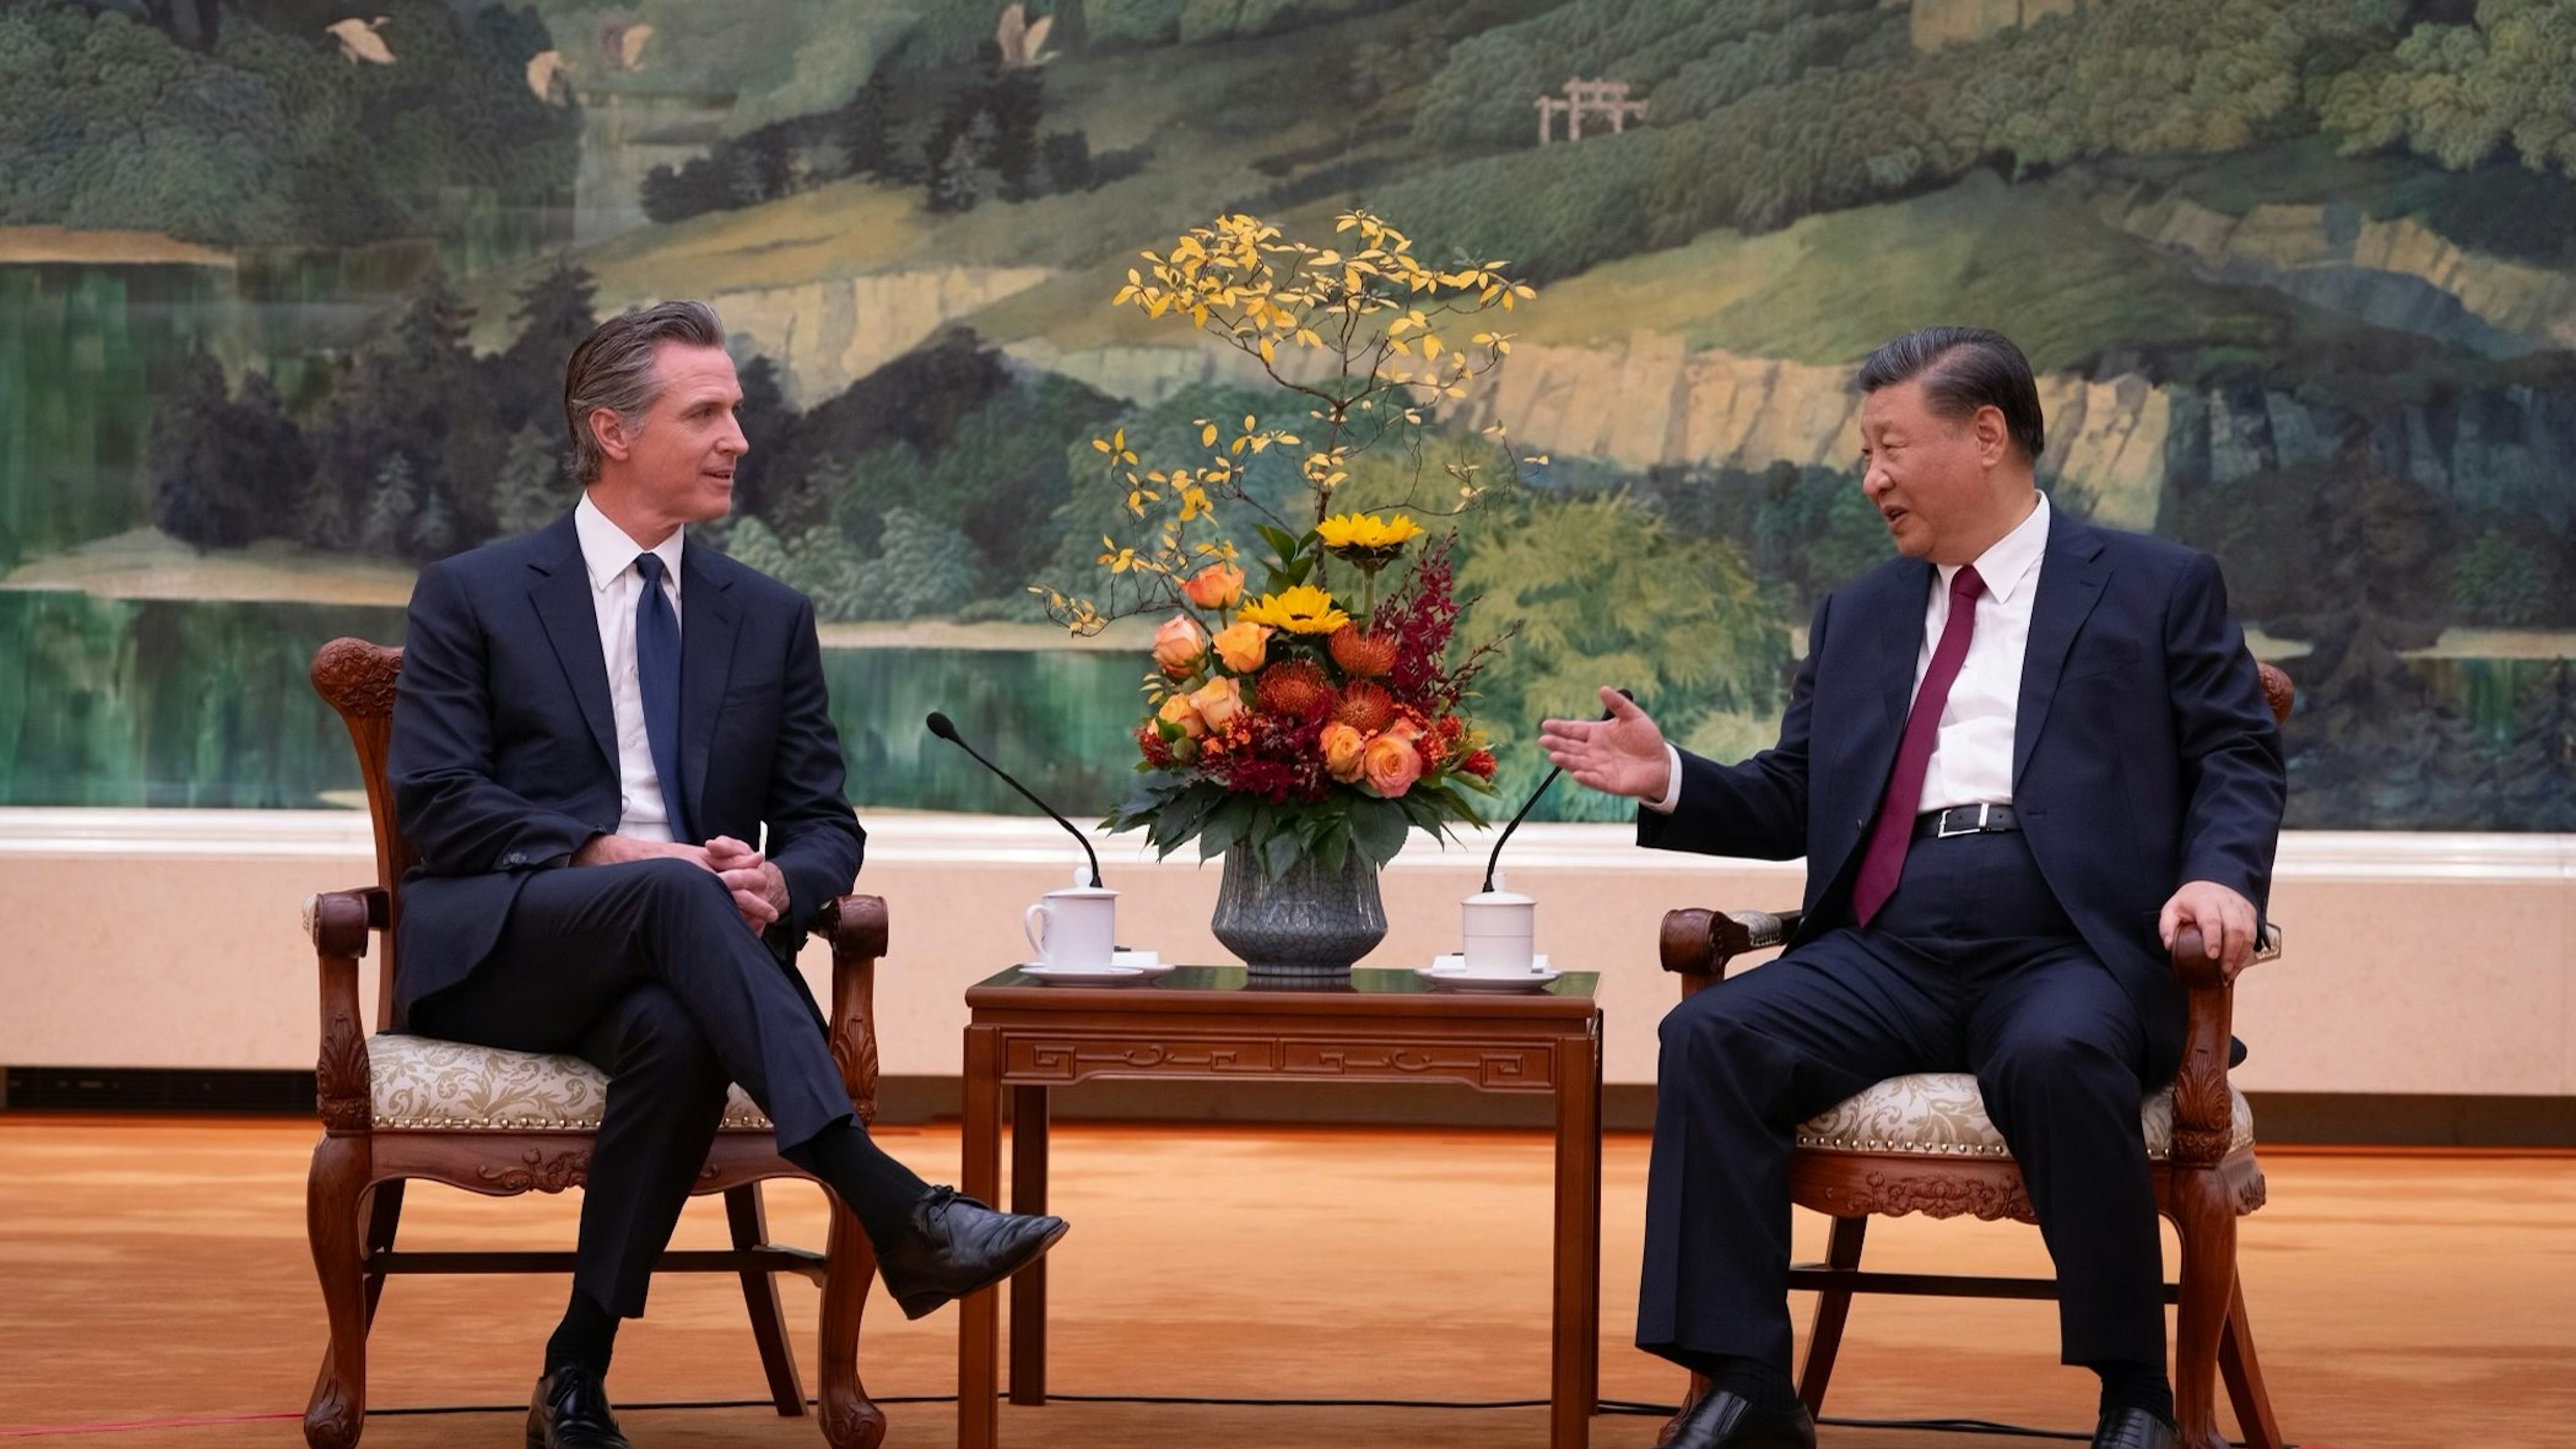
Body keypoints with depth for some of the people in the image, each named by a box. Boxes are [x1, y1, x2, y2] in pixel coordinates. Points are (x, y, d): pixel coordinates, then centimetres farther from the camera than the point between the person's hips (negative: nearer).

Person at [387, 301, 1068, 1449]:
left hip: (658, 971, 3)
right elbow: (432, 801, -4)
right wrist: (609, 854, -18)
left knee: (677, 1033, -37)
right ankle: (896, 1212, -49)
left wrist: (777, 882, -13)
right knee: (675, 891, -36)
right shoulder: (472, 598, 7)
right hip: (497, 952, -3)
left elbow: (824, 824, 12)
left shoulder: (769, 619, 17)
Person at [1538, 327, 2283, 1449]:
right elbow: (1789, 804, 23)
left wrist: (2222, 877, -16)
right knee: (1709, 1038, -24)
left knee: (2057, 1057, -38)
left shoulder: (2156, 588, 13)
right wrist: (1671, 780, 4)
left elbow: (2236, 758, 5)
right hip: (1885, 955, 4)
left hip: (2066, 952, -4)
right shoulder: (1857, 615, 25)